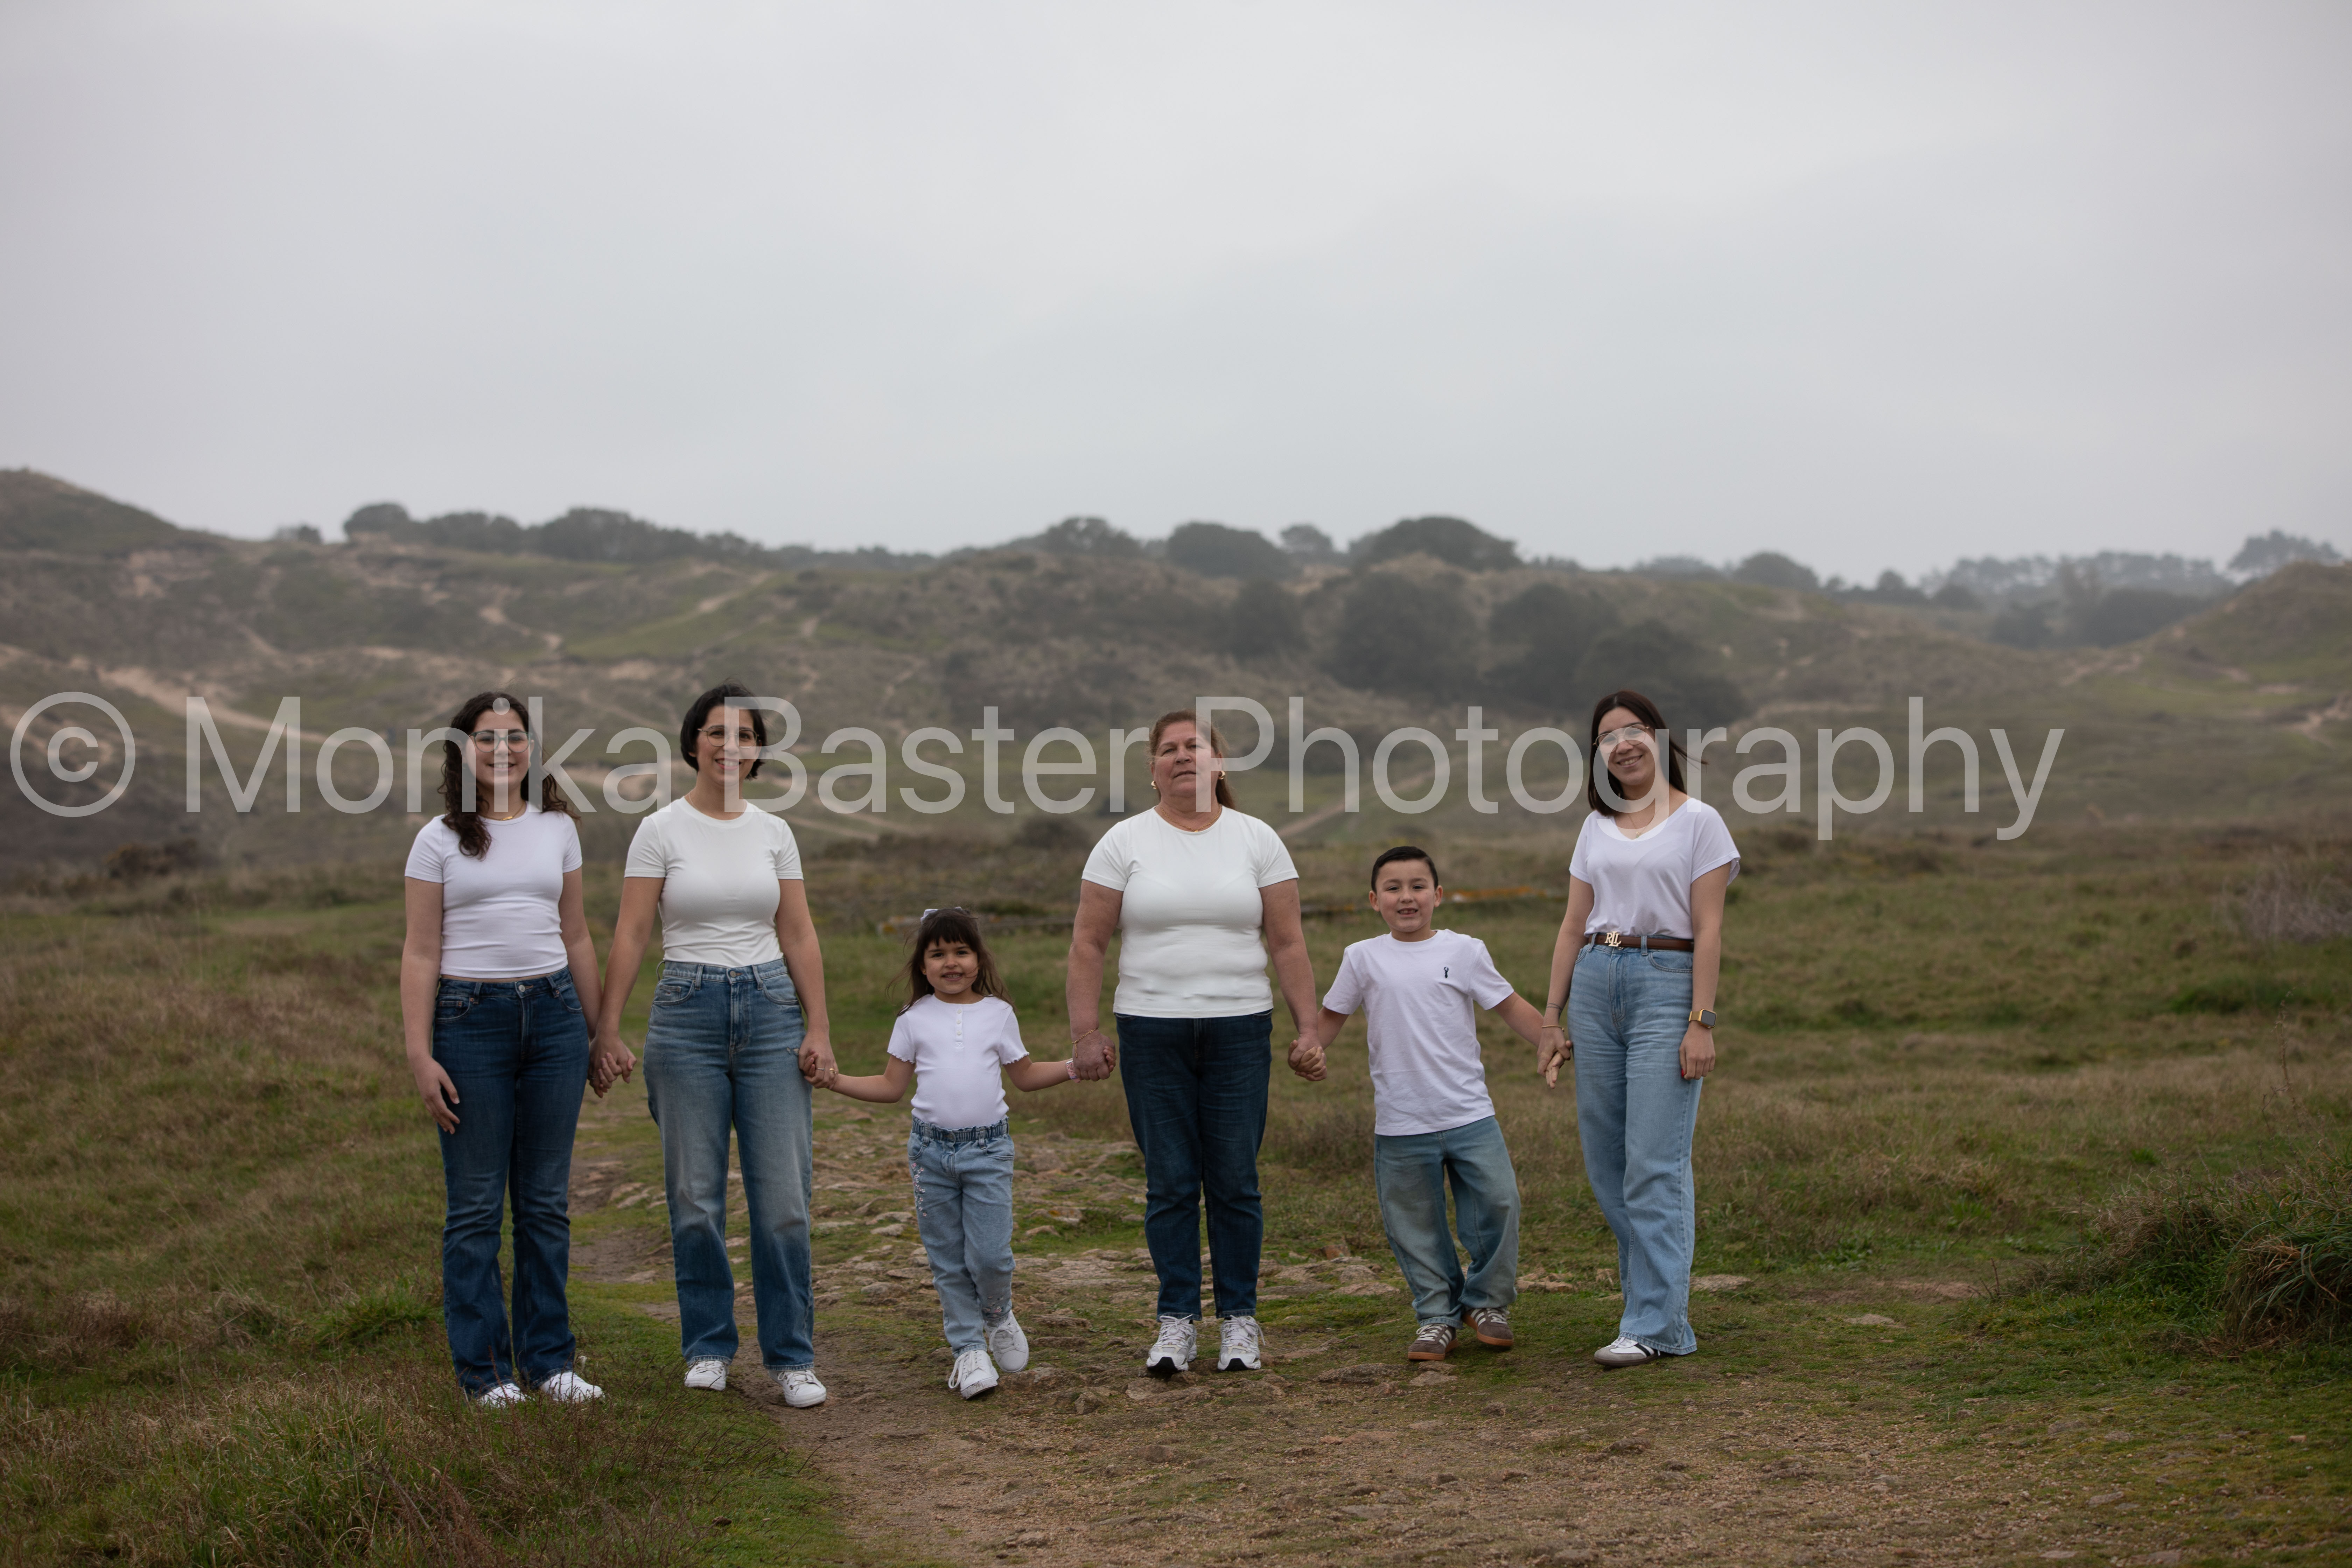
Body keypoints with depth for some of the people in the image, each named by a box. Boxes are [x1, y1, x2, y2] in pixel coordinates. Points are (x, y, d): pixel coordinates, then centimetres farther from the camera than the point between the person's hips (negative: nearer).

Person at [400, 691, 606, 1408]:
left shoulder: (558, 829, 9)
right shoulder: (439, 840, 0)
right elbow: (421, 955, -1)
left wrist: (598, 1033, 14)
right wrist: (421, 1057, -8)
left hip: (553, 1012, 3)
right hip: (470, 1018, -3)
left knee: (547, 1201, 8)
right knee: (477, 1205, 1)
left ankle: (550, 1360, 17)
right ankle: (484, 1369, 10)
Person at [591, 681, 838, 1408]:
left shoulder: (774, 832, 7)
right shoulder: (661, 830, -1)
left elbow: (799, 938, 8)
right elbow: (630, 936, -4)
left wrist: (818, 1028, 1)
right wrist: (607, 1031, -9)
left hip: (771, 1012, 2)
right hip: (688, 1013, -2)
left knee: (783, 1195, -1)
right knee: (695, 1195, 3)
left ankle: (791, 1355, 8)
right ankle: (708, 1346, 19)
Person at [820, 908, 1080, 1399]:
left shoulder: (998, 1013, 6)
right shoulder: (915, 1019, 5)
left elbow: (1025, 1075, 16)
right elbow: (891, 1087, 9)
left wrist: (1073, 1066, 4)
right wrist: (835, 1081, -1)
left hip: (988, 1148, -1)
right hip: (931, 1149, 1)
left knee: (990, 1253, -8)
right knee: (947, 1259, 4)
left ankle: (999, 1317, 23)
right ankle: (969, 1347, 16)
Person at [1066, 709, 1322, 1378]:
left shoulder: (1257, 841, 6)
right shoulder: (1123, 844, 3)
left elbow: (1288, 945, 4)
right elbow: (1088, 946, 2)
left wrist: (1308, 1030, -2)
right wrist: (1086, 1034, -5)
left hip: (1240, 1029, 0)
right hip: (1151, 1032, 0)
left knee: (1236, 1180, 2)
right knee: (1170, 1182, 2)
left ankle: (1239, 1321, 13)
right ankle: (1177, 1321, 11)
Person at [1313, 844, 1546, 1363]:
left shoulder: (1464, 951, 4)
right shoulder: (1363, 958, 5)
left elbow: (1510, 1006, 10)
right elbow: (1332, 1015, 12)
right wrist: (1309, 1050, -6)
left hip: (1470, 1115, 0)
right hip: (1399, 1125, 0)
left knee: (1498, 1204, -4)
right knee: (1416, 1227, 4)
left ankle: (1486, 1301, 17)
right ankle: (1437, 1315, 20)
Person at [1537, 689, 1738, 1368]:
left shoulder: (1698, 821, 1)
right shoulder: (1597, 828, 15)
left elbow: (1708, 931, -5)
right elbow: (1573, 928, 14)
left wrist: (1701, 1022, -13)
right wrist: (1552, 1019, 10)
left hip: (1667, 982, -5)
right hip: (1595, 985, 6)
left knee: (1653, 1161, -9)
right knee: (1607, 1159, 5)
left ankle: (1654, 1324, -5)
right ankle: (1661, 1292, 17)